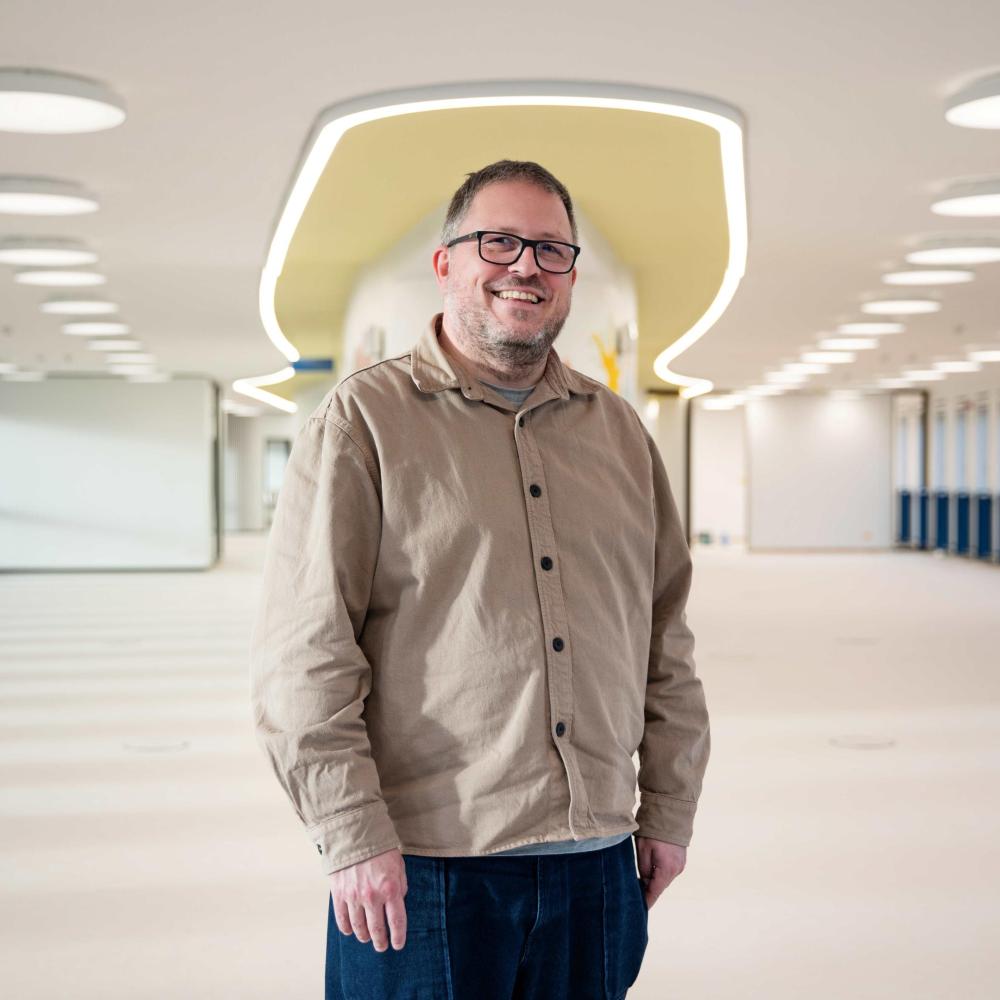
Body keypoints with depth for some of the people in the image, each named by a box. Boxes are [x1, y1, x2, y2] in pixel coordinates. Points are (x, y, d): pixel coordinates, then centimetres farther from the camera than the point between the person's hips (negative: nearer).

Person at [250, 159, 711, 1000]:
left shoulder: (619, 429, 12)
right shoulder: (364, 419, -3)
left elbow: (666, 638, 15)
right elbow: (302, 656, -9)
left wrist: (670, 808, 12)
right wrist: (353, 835, -13)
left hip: (595, 864, 5)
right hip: (418, 870, -4)